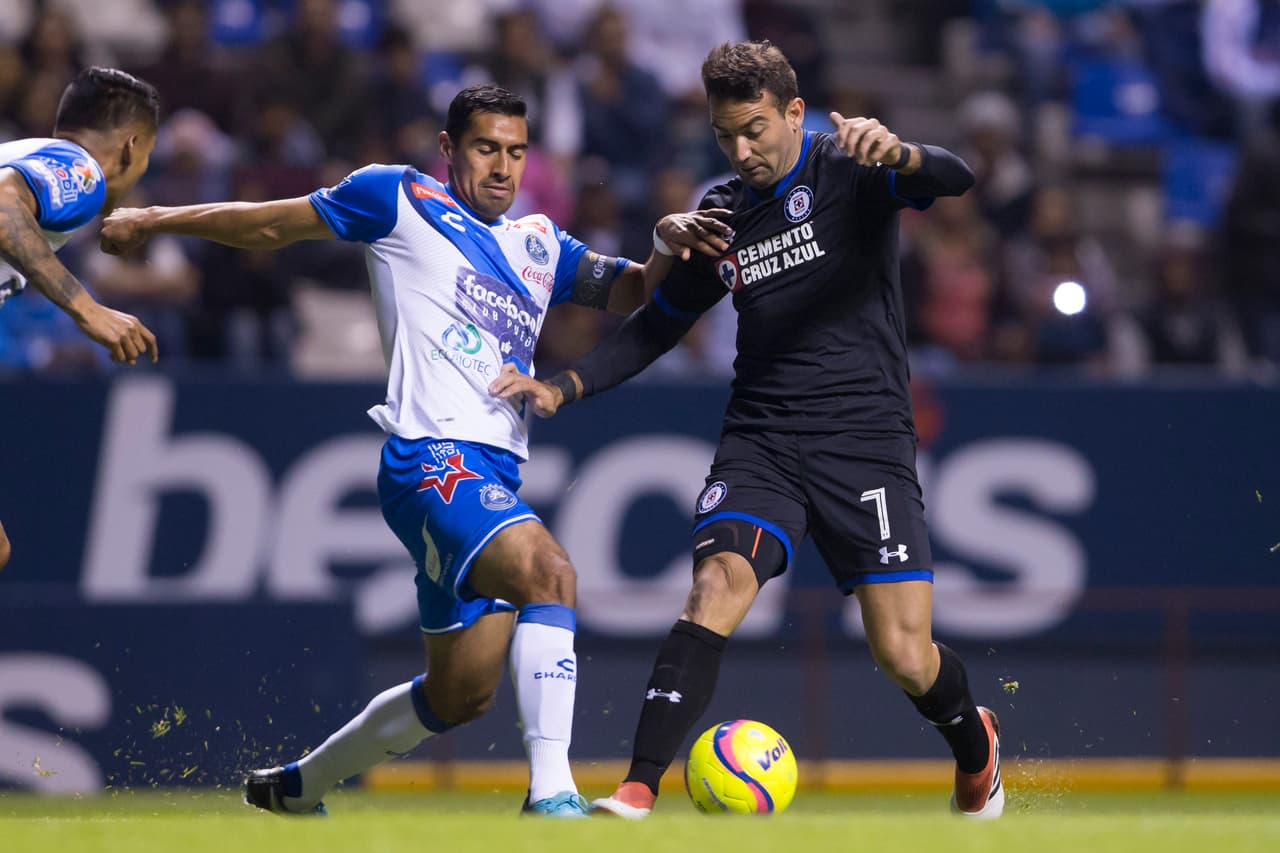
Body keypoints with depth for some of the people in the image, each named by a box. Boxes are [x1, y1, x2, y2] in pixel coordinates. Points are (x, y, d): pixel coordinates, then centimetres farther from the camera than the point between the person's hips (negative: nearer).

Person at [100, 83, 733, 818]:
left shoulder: (537, 243, 21)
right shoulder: (401, 201, 5)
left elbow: (630, 291, 21)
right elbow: (270, 227, 14)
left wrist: (669, 245, -1)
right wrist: (154, 221, 18)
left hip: (495, 476, 8)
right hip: (432, 456, -8)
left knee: (462, 694, 11)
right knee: (549, 572, -32)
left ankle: (296, 786, 32)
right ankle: (551, 793, -40)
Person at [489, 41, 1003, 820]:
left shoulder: (849, 169, -3)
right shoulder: (721, 215, 11)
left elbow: (954, 179, -22)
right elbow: (659, 324, 21)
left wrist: (896, 154, -44)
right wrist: (565, 386, 8)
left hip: (866, 441, -3)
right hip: (762, 444, 3)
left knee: (905, 655, -6)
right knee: (717, 586, -23)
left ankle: (976, 747, 28)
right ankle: (638, 794, -29)